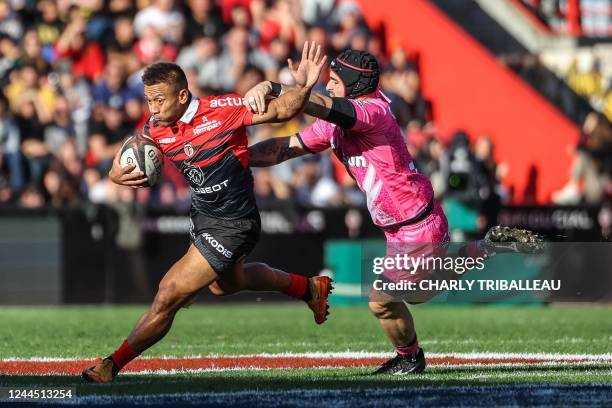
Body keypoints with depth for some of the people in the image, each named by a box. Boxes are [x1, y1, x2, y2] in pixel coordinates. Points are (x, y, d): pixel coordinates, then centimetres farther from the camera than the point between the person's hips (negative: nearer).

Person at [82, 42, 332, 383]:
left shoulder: (222, 110, -26)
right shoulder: (156, 128, -10)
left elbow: (281, 111, -20)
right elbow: (126, 160, 1)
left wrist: (303, 87, -41)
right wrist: (118, 173, -24)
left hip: (232, 224, -9)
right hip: (203, 215, 9)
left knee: (170, 294, -11)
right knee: (226, 284, 35)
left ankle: (113, 365, 3)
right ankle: (310, 288, 54)